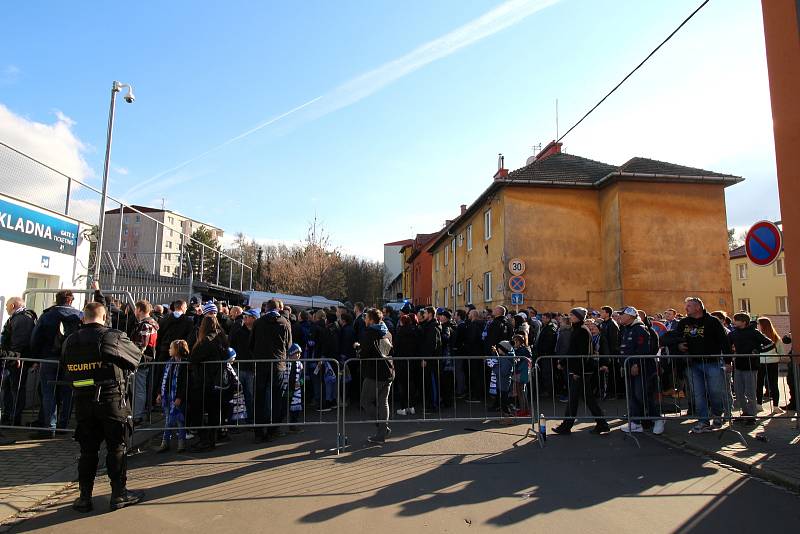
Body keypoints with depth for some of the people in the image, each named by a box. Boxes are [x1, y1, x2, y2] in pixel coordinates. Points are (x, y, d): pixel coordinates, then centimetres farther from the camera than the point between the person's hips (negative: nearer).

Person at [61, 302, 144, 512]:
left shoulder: (69, 341, 3)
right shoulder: (113, 337, -12)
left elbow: (66, 372, 12)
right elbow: (136, 357, 0)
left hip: (82, 401, 4)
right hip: (111, 399, -4)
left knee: (87, 449, 14)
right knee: (117, 447, 6)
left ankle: (85, 497, 20)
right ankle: (119, 494, 13)